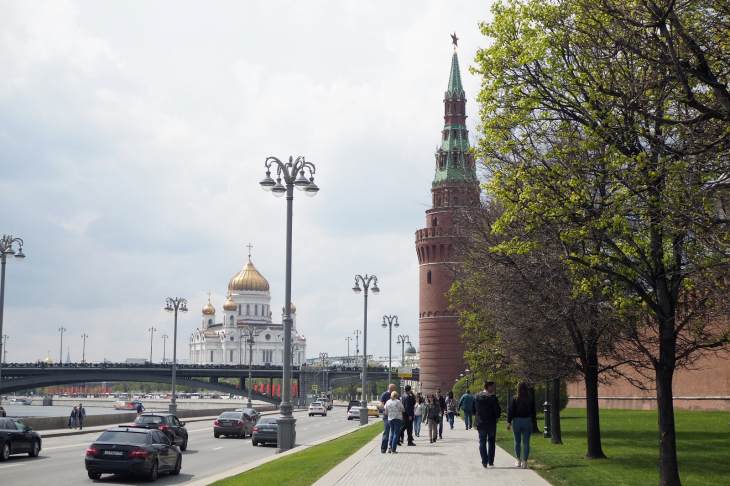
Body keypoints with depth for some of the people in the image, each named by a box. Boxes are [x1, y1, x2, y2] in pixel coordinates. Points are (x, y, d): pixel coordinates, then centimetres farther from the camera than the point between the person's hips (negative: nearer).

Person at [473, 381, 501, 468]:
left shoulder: (477, 396, 3)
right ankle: (490, 462, 8)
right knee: (491, 442, 10)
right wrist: (497, 417, 4)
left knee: (482, 442, 9)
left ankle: (484, 462, 3)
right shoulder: (492, 397, -13)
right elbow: (498, 410, -14)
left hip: (480, 423, 3)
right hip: (491, 423, -3)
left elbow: (473, 410, 7)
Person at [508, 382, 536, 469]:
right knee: (526, 442, 4)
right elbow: (533, 412, 3)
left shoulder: (515, 399, -8)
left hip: (517, 421, -1)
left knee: (517, 442, 13)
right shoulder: (530, 400, -3)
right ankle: (524, 462, 0)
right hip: (527, 421, 1)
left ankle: (518, 461, 19)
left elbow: (510, 411, -9)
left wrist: (509, 422, -3)